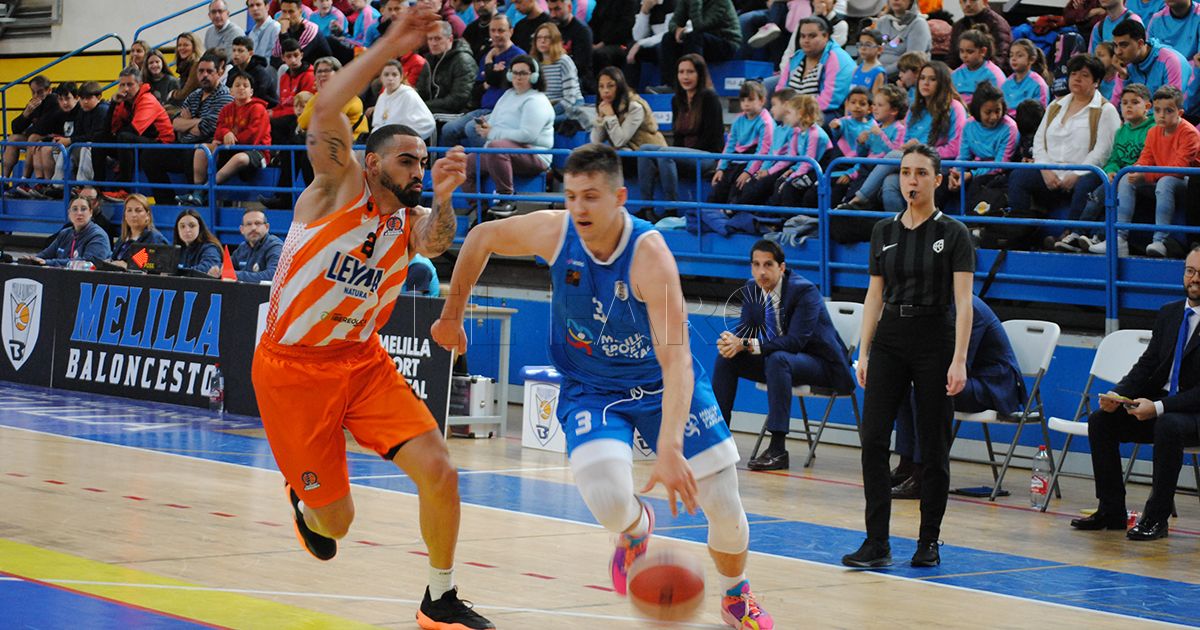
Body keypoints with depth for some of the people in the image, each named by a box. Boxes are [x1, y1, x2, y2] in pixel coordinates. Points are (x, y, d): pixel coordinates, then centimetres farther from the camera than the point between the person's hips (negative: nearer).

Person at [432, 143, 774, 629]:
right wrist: (452, 316, 6)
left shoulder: (649, 253, -32)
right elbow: (481, 238, 1)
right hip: (590, 388, 1)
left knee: (724, 505, -2)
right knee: (607, 500, -25)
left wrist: (669, 450, -50)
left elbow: (675, 359, -39)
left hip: (663, 384, -1)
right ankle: (636, 529, 14)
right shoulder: (554, 232, -20)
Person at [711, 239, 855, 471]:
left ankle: (778, 449, -37)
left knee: (777, 360, -37)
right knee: (726, 358, -7)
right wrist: (732, 341, -25)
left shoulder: (804, 291, -23)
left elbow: (795, 341, -31)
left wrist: (746, 344, -36)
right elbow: (745, 327, 1)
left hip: (821, 364, -7)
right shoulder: (751, 289, -2)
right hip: (777, 360, 7)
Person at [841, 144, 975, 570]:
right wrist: (863, 353, 6)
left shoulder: (953, 234, -4)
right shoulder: (884, 232, 9)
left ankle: (929, 542, 14)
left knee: (933, 447, 2)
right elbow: (875, 295, 12)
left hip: (934, 342, -4)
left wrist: (959, 360, -18)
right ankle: (877, 544, -5)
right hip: (889, 340, 4)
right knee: (873, 442, -7)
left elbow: (963, 301, -9)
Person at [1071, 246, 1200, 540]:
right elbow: (1147, 365, 10)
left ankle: (1156, 517, -26)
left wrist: (1159, 407, -26)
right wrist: (1117, 394, -9)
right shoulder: (1168, 313, 11)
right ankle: (1111, 510, -5)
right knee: (1101, 419, -10)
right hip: (1158, 408, 7)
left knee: (1168, 425, -37)